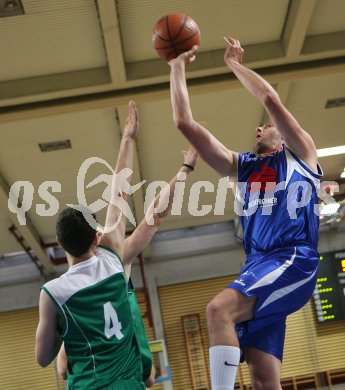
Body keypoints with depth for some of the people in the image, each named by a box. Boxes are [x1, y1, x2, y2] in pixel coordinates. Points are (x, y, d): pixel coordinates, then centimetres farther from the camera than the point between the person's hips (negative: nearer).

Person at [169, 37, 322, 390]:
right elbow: (185, 123, 21)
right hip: (258, 267, 5)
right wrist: (178, 69, 19)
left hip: (294, 260, -5)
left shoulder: (300, 153, 14)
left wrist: (234, 63, 13)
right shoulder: (239, 166, 25)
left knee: (219, 309, -29)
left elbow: (270, 99, 0)